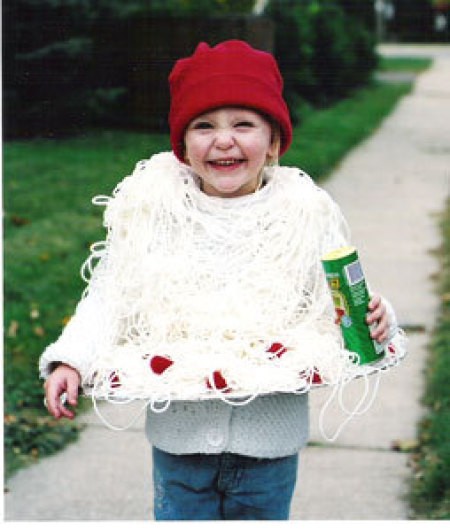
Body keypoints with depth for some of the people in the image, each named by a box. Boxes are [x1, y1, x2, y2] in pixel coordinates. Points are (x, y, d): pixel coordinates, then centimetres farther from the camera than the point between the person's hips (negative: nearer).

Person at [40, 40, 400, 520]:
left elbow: (339, 307, 0)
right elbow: (109, 295, 1)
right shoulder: (151, 205, -4)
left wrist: (374, 322, -20)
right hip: (179, 434, 0)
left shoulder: (307, 212, -3)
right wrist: (71, 360, -11)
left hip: (270, 441, 0)